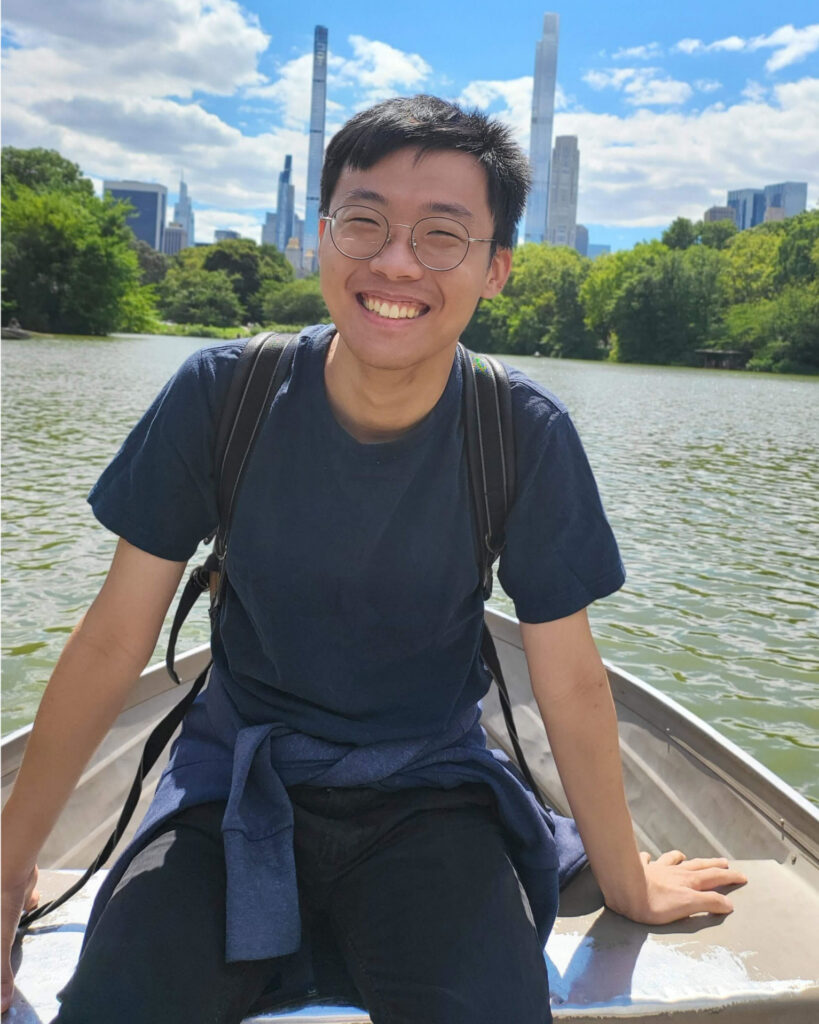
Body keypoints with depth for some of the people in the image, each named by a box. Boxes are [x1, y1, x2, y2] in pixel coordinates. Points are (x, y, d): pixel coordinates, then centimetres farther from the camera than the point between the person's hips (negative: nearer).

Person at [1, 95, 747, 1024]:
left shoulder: (527, 434, -13)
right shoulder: (222, 394, -13)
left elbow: (570, 680, -4)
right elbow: (111, 642, -6)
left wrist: (624, 880, 8)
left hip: (432, 792, 1)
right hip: (235, 783, 0)